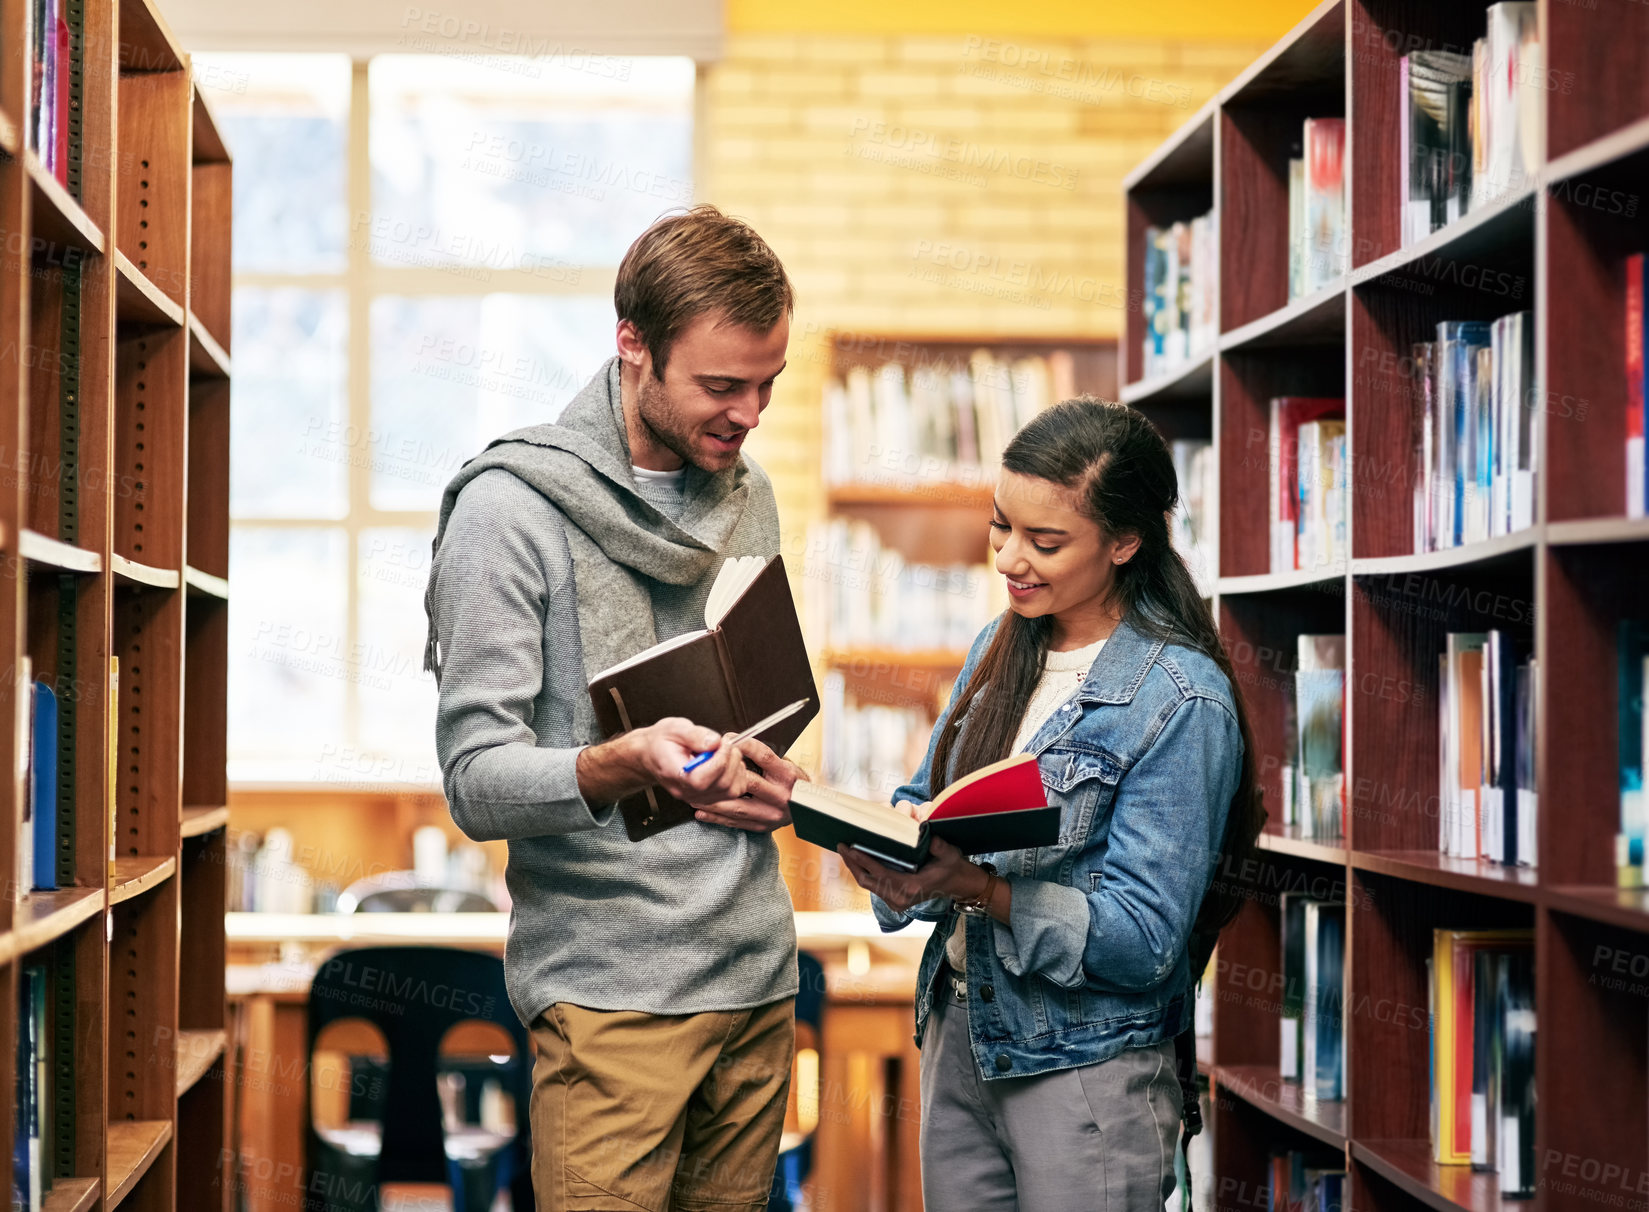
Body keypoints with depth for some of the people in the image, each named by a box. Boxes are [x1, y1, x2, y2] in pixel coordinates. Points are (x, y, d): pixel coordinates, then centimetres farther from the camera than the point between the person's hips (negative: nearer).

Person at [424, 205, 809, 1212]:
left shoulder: (748, 496, 13)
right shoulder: (512, 506, -9)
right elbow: (477, 781, -15)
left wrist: (769, 783, 2)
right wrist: (622, 768, -33)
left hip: (760, 976, 6)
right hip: (610, 993, -6)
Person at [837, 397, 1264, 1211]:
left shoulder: (1182, 702, -15)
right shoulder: (1002, 648, 7)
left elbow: (1141, 941, -19)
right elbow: (925, 802, 12)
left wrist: (979, 889, -31)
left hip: (1087, 1072, -6)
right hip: (959, 1035, 6)